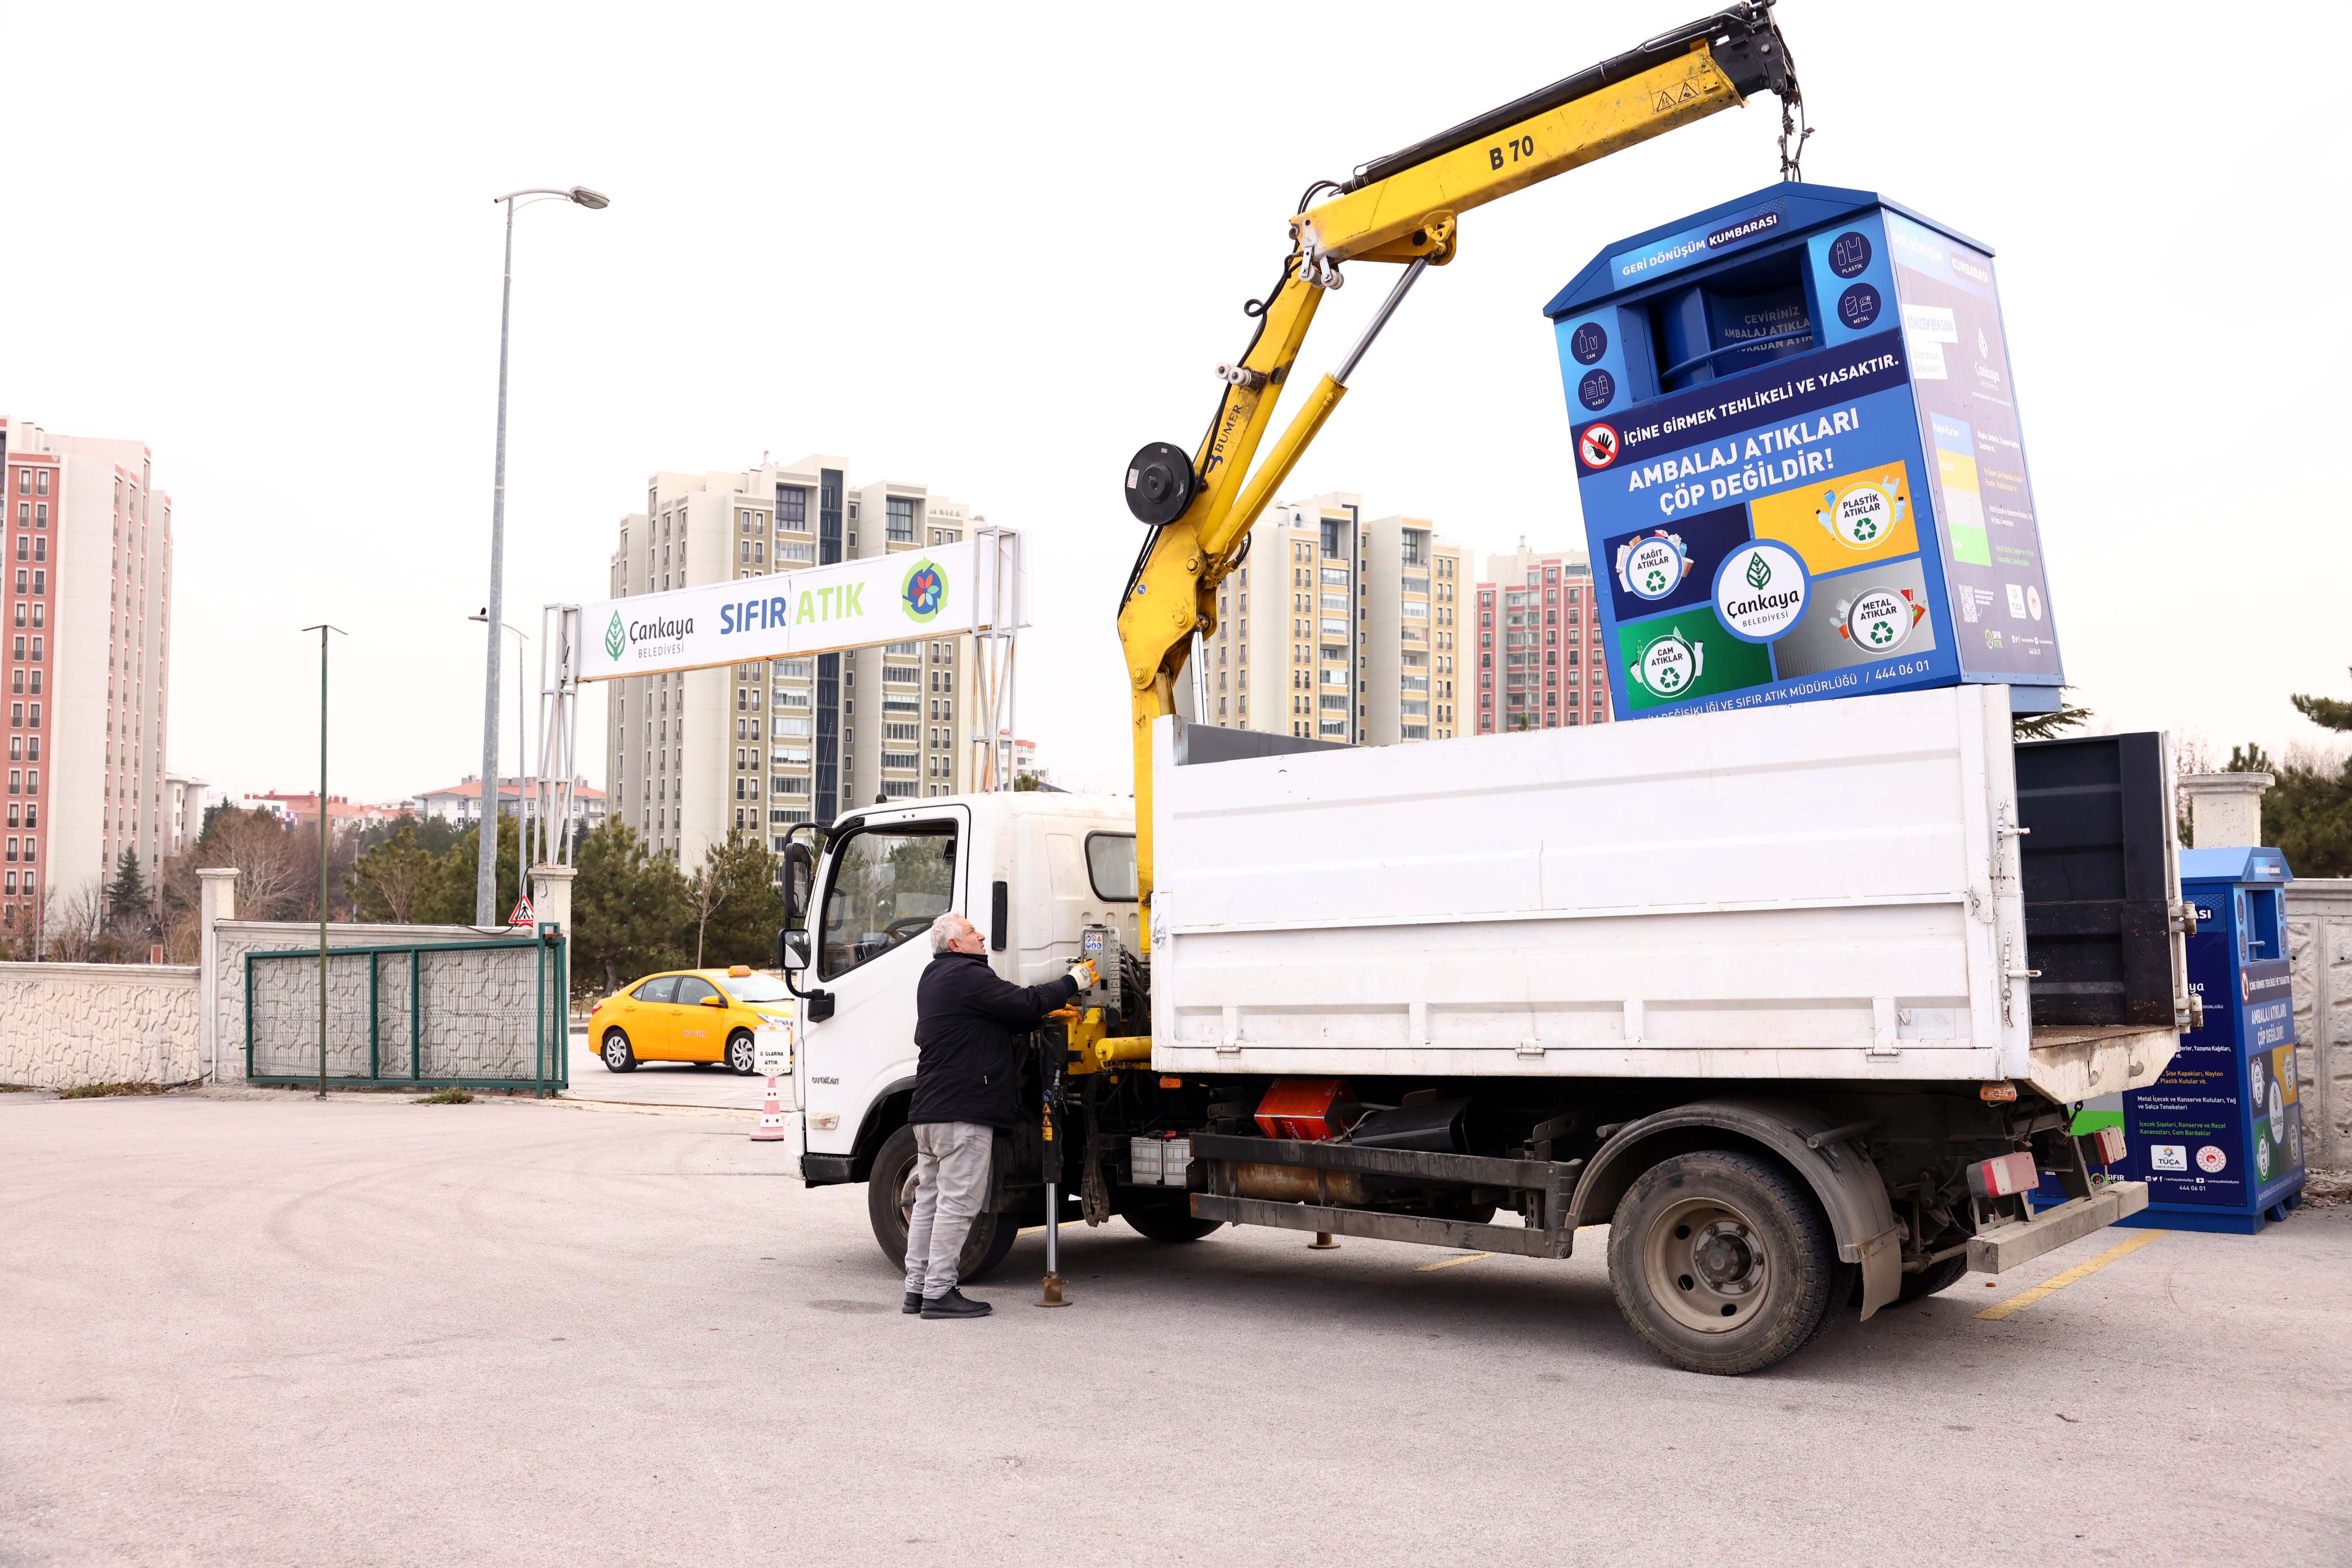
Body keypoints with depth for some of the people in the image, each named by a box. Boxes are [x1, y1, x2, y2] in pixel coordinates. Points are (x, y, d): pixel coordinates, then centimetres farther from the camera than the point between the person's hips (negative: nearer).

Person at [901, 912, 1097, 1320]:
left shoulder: (934, 978, 21)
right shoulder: (967, 976, -12)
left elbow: (1004, 1018, 21)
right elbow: (1024, 1004, -15)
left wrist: (1045, 1016, 12)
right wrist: (1072, 983, -2)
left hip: (929, 1110, 11)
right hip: (963, 1110, -11)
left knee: (930, 1200, 13)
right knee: (957, 1202, -7)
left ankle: (917, 1287, 17)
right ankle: (939, 1292, -5)